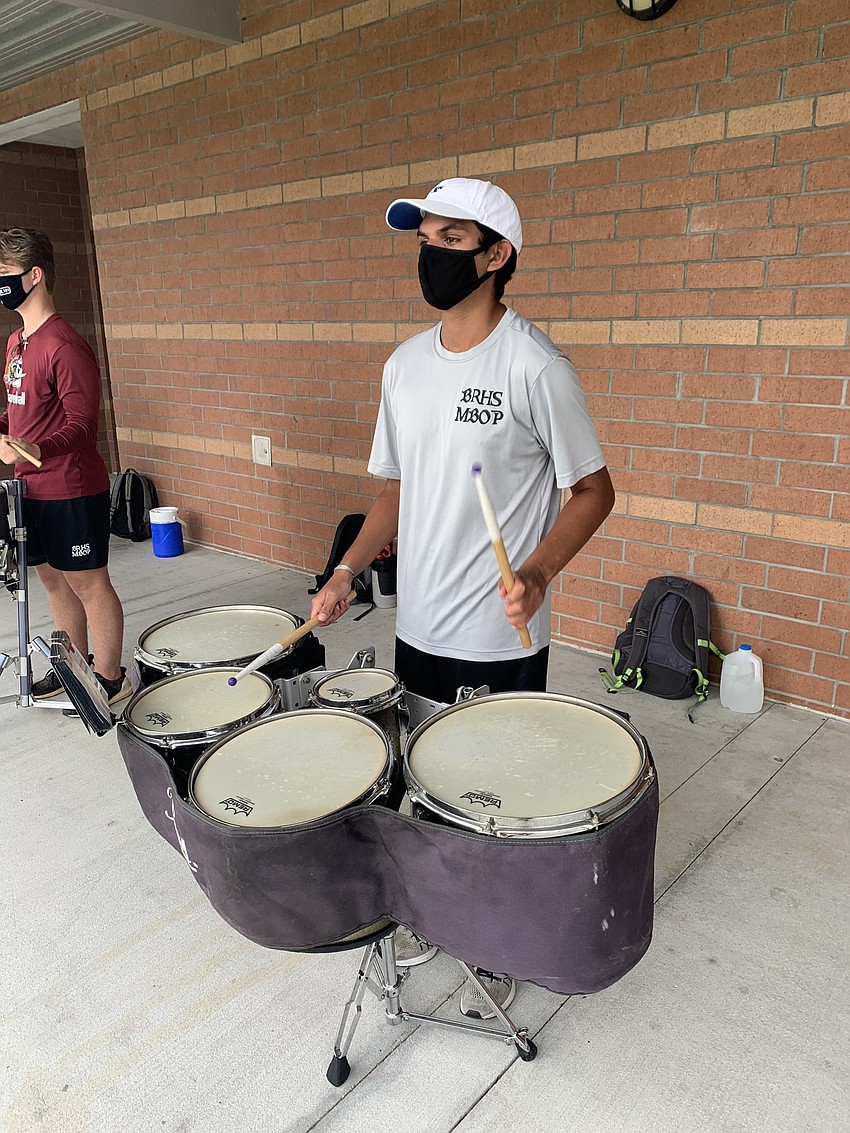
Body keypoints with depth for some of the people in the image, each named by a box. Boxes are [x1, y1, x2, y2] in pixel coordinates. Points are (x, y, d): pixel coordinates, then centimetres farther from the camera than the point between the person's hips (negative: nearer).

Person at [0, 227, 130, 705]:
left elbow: (82, 425, -21)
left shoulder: (64, 346, -18)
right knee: (53, 577, 18)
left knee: (88, 583, 2)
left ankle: (110, 678, 17)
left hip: (72, 490, -9)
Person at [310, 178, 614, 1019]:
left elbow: (593, 490, -9)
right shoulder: (405, 366, 5)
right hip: (419, 628, 6)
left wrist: (536, 571, -26)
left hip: (502, 640, -5)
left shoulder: (535, 366, -14)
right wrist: (346, 573, -1)